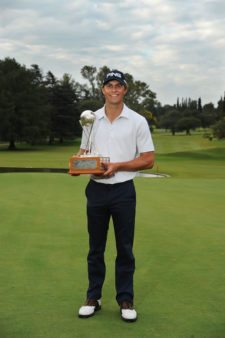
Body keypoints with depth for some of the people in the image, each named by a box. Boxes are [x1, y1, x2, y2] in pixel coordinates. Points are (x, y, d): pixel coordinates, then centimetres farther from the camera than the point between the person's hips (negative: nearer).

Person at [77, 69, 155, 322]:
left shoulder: (137, 121, -4)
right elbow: (84, 152, 14)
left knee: (125, 248, 4)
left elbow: (148, 160, -5)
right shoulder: (91, 119, 6)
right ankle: (94, 297, 21)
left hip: (123, 190, -2)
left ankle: (125, 300, 16)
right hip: (96, 189, 3)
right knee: (96, 247, 9)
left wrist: (118, 166, -16)